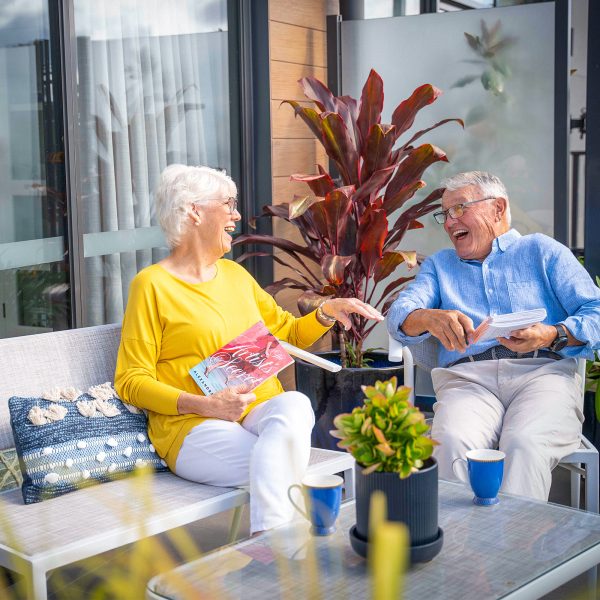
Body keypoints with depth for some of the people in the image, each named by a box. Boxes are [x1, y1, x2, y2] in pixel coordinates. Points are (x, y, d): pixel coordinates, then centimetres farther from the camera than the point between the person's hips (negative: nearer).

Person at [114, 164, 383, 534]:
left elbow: (288, 334, 30)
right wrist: (203, 404, -17)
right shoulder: (152, 284, 0)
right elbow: (130, 381, -3)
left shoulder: (236, 274, 20)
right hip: (194, 425, -5)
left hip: (263, 409, 5)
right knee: (276, 467, -34)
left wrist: (327, 311, 9)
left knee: (295, 405, -32)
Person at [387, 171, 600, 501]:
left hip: (543, 371, -1)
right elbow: (399, 315, 9)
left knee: (524, 443, -35)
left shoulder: (542, 250, 21)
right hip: (467, 377, 2)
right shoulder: (438, 264, 29)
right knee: (452, 442, -33)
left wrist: (553, 335, -14)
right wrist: (429, 318, -16)